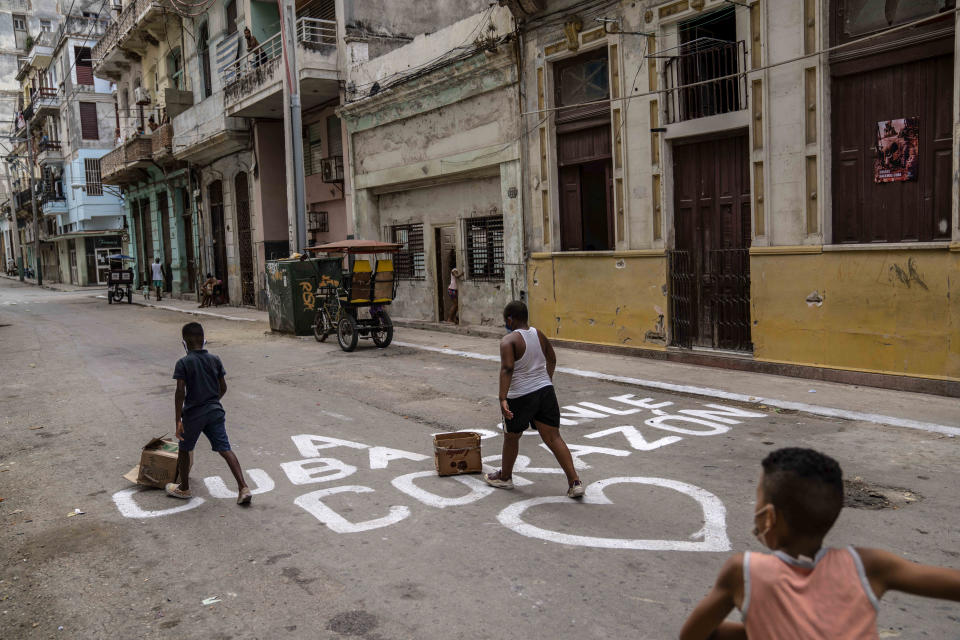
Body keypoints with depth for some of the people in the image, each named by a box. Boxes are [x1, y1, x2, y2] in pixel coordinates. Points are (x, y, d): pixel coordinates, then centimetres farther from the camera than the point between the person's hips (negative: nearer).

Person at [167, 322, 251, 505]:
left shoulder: (183, 363, -9)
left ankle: (184, 488, 33)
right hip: (215, 411, 3)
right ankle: (243, 487, -12)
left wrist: (178, 420, -14)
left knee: (184, 450, 19)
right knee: (225, 449, 0)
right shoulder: (215, 360, 4)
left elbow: (180, 392, -16)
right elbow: (223, 388, 9)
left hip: (193, 414, -3)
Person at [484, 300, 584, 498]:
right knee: (553, 438, 5)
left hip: (521, 397, -5)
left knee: (511, 437, 16)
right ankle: (575, 482, -2)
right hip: (545, 391, 5)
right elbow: (552, 359, 21)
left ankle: (504, 477, 34)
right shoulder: (538, 334, 9)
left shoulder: (509, 340, -13)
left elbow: (507, 369, -24)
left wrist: (503, 399, -28)